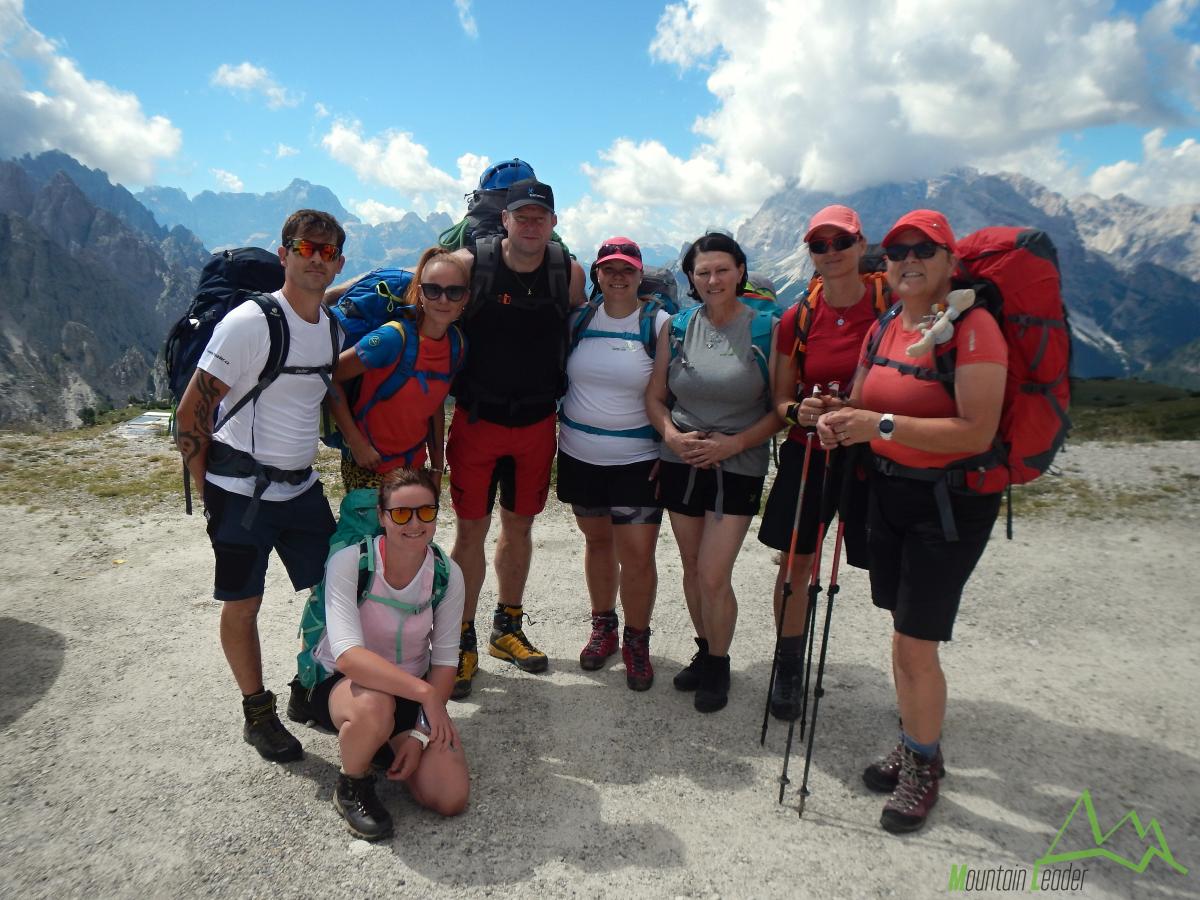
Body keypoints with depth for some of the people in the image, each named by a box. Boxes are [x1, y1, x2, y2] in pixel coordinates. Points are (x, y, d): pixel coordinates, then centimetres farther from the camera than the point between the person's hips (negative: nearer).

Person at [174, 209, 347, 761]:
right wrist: (210, 493, -7)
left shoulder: (333, 330, 5)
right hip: (241, 492, -6)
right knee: (242, 606, 6)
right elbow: (190, 413, -13)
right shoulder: (249, 323, -16)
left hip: (302, 486, 7)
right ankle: (258, 714, 26)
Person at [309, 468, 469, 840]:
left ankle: (389, 741, 18)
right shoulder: (349, 562, -22)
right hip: (341, 684, -3)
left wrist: (420, 734, -17)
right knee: (374, 706, -40)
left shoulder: (447, 574, -12)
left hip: (413, 693, 4)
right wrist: (424, 691, -39)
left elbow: (445, 661, -7)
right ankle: (351, 785, -5)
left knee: (451, 799, -13)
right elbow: (347, 655, -33)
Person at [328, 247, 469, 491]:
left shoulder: (457, 344, -3)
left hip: (414, 464, 6)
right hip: (369, 466, -5)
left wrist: (437, 467, 9)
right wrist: (356, 443, -18)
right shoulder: (393, 338, -22)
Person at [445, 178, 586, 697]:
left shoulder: (570, 274, -2)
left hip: (537, 422, 3)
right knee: (471, 530, 2)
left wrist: (563, 399, 6)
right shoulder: (470, 264, -9)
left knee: (519, 526, 14)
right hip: (477, 420, -2)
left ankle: (507, 629, 32)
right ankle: (463, 641, 18)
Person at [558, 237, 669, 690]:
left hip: (637, 460, -3)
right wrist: (557, 430, 6)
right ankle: (603, 626, 36)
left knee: (638, 554, -4)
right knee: (597, 540, 16)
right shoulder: (580, 319, 5)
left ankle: (636, 639, 19)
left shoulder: (659, 324, -4)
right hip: (580, 455, 4)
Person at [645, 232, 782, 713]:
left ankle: (719, 665, 20)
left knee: (713, 575, -5)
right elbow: (655, 397, 7)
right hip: (681, 464, 3)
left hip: (738, 468, -3)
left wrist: (733, 443, -16)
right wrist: (673, 435, -12)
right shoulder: (677, 327, 3)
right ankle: (704, 651, 35)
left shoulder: (766, 330, -5)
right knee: (693, 569, 13)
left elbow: (781, 408, -4)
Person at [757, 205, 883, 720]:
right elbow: (780, 401, 7)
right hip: (808, 453, 2)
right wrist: (798, 411, -16)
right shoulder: (797, 319, 1)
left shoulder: (892, 303, -6)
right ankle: (789, 671, 27)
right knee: (795, 563, 8)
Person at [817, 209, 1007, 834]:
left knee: (916, 647, -1)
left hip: (951, 501, -7)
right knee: (901, 633, 16)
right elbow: (861, 403, 16)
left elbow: (976, 433, -25)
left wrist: (882, 425, -27)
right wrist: (837, 419, -6)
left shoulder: (972, 327, -17)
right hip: (888, 491, 7)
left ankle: (924, 765, 24)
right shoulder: (881, 330, 7)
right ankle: (910, 746, 36)